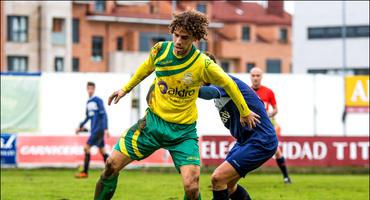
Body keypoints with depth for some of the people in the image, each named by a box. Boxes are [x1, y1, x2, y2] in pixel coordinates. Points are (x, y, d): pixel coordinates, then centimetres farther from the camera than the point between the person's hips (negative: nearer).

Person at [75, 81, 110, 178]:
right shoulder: (88, 102, 15)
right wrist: (80, 126, 22)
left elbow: (104, 115, -13)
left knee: (87, 148, -12)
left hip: (99, 129, -8)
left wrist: (106, 129, -19)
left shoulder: (98, 101, -9)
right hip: (93, 130, 8)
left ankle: (85, 172, -10)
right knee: (102, 151, 9)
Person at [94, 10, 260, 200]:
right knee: (112, 164, -4)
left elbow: (228, 84, 0)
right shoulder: (160, 49, -10)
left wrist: (245, 113, 12)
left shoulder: (203, 64, -18)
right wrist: (126, 88, 22)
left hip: (184, 131, -3)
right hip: (154, 120, 3)